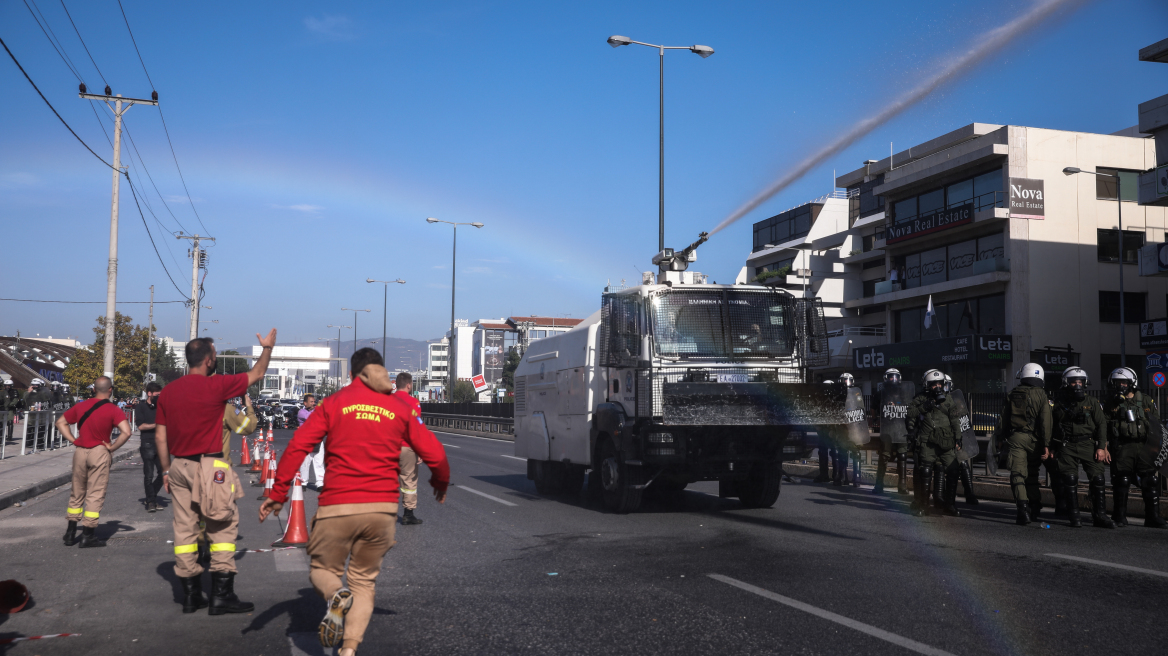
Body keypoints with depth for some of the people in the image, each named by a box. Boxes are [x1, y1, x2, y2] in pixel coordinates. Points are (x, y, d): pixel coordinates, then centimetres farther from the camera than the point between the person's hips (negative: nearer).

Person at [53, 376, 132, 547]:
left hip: (80, 451, 4)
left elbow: (60, 422, 14)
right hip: (100, 452, -4)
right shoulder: (113, 410, -9)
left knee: (77, 493, 17)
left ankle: (71, 533, 23)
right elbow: (126, 432, -21)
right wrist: (112, 447, -9)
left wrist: (73, 440, 8)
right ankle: (87, 536, 3)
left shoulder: (80, 407, 5)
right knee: (95, 495, 2)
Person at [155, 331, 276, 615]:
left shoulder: (167, 392, 6)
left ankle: (191, 594, 15)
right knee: (223, 526, 1)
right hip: (209, 467, -6)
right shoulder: (216, 385, -10)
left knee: (185, 529, 10)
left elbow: (160, 435, 10)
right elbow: (257, 375, 3)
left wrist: (166, 470, 19)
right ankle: (221, 595, -1)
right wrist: (267, 348, 18)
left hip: (179, 466, 6)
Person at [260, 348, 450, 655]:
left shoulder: (334, 403, 3)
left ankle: (337, 596, -15)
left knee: (322, 570, 18)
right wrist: (440, 484, 24)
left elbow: (297, 448, -5)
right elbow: (435, 455, 4)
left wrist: (278, 494, 0)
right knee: (364, 580, 15)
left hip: (337, 506, -1)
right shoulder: (401, 408, 6)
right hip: (383, 507, 2)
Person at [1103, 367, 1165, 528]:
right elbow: (1104, 427, 8)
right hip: (1122, 447, -1)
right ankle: (1119, 517, 7)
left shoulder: (1146, 401, 12)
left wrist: (1158, 446, 9)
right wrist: (1104, 447, -1)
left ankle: (1153, 516, 9)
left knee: (1151, 481, 1)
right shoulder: (1111, 404, 9)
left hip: (1145, 447, 1)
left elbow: (1157, 424, 15)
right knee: (1121, 481, -2)